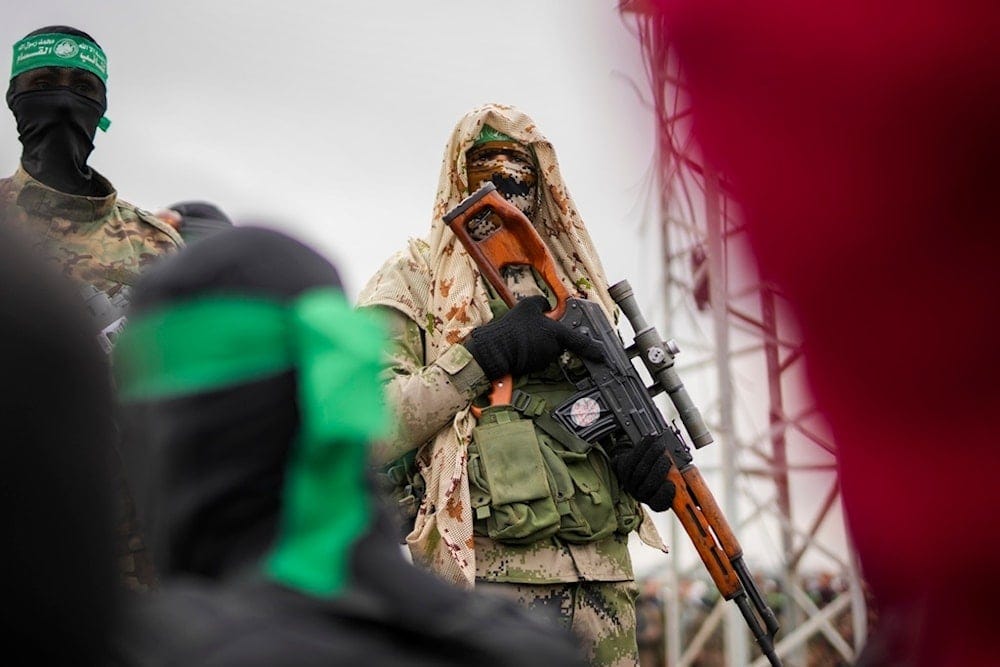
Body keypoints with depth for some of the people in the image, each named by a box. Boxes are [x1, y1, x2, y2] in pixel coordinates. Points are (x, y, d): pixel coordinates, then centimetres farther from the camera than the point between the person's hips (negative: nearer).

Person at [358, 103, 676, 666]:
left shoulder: (577, 283, 18)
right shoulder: (413, 279, 2)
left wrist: (649, 453, 1)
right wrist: (482, 353, -15)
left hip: (604, 579, 5)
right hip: (487, 577, -5)